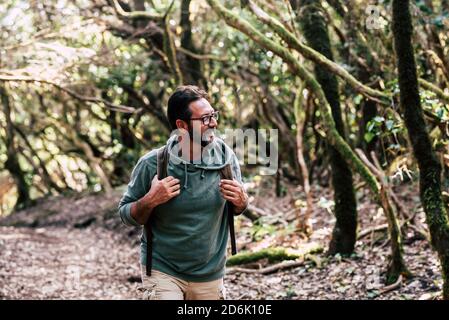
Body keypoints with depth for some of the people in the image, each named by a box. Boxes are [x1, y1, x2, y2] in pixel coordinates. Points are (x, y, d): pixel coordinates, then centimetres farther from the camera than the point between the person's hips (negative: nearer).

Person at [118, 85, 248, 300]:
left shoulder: (225, 155, -8)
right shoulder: (152, 164, -15)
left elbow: (237, 207, 7)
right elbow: (125, 215, -4)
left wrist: (241, 202, -16)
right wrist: (150, 201, -23)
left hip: (209, 275, 3)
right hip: (163, 271, -3)